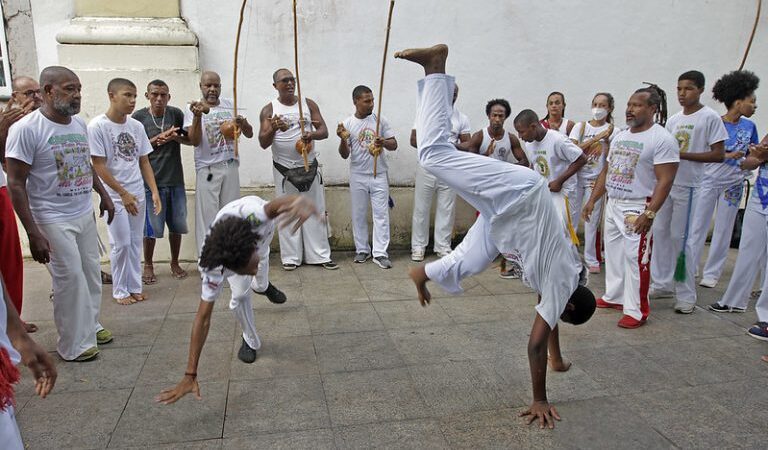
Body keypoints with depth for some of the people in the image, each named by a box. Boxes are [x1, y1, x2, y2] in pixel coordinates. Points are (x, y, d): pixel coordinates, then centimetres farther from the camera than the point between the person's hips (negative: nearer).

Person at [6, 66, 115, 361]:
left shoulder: (79, 124, 4)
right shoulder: (26, 129, -16)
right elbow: (16, 184, -16)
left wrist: (104, 195, 21)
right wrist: (33, 233, -20)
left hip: (85, 213, 7)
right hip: (54, 220, -6)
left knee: (91, 273, 13)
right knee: (71, 278, -1)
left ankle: (90, 326, 32)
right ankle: (74, 345, 15)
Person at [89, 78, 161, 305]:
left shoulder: (136, 126, 2)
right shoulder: (97, 126, -12)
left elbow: (144, 162, 7)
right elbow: (99, 166, -12)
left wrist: (154, 191, 0)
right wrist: (123, 194, -14)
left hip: (138, 194, 5)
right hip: (115, 196, -5)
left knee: (135, 242, 10)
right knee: (121, 244, 1)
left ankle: (134, 286, 22)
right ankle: (120, 290, 17)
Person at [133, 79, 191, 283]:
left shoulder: (176, 114, -1)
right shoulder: (139, 117, -5)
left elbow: (190, 140, 4)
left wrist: (175, 137, -16)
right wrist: (157, 139, -17)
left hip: (175, 179, 2)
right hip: (151, 180, -2)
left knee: (176, 224, 11)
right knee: (151, 226, 5)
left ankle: (175, 262, 29)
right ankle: (148, 265, 23)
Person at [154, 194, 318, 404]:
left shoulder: (251, 214, -53)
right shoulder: (213, 268, -45)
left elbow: (280, 204, -72)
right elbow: (203, 317, -40)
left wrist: (301, 201, -98)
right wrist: (190, 375, -41)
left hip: (261, 229, 2)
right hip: (225, 250, -1)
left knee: (260, 281, 25)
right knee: (240, 295, -15)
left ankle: (262, 285, 63)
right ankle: (251, 341, 14)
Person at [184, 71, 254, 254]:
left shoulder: (230, 105, 8)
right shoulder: (193, 109, -1)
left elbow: (249, 134, 7)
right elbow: (195, 141, -12)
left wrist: (243, 123, -14)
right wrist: (197, 116, -25)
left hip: (230, 166, 3)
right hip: (207, 169, -3)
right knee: (208, 215, -2)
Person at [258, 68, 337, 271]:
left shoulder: (308, 104, 5)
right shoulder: (269, 110, -1)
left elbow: (324, 131, -1)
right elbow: (263, 143, -7)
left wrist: (312, 135, -24)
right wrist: (273, 129, -27)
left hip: (309, 166, 2)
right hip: (283, 169, -1)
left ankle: (320, 255, 10)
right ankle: (291, 257, 12)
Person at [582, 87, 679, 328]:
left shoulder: (662, 139, -10)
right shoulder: (620, 136, 13)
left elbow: (665, 181, -16)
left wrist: (650, 213, -23)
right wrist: (592, 200, 14)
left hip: (637, 209, -8)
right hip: (612, 205, 8)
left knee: (635, 259, -5)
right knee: (613, 254, 14)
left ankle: (637, 311, 4)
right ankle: (614, 297, 27)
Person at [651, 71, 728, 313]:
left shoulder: (710, 117, -6)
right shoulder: (673, 119, 13)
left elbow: (719, 155, -11)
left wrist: (682, 154, -18)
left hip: (687, 186, -6)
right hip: (664, 182, 7)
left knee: (680, 237, -5)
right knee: (660, 232, 8)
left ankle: (686, 295, 5)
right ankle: (663, 284, 21)